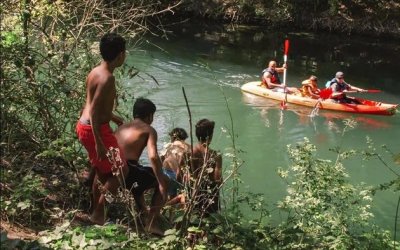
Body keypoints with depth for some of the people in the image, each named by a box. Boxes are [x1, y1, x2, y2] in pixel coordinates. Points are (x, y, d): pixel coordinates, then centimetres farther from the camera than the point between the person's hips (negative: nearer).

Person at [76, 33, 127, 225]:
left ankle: (96, 211, 34)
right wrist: (99, 143, -25)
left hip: (84, 126, 10)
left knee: (102, 170, 22)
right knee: (120, 170, 0)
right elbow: (94, 111, -25)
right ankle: (98, 213, 4)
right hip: (95, 130, -10)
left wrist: (112, 117, 32)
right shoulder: (107, 78, -22)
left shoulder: (96, 71, 7)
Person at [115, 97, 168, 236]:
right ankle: (152, 222, 5)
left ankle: (143, 215, 43)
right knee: (163, 181, 17)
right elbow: (153, 157, -11)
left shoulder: (121, 127, 23)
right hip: (128, 170, -7)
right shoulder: (149, 130, 5)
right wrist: (162, 184, -9)